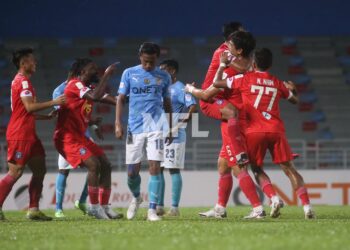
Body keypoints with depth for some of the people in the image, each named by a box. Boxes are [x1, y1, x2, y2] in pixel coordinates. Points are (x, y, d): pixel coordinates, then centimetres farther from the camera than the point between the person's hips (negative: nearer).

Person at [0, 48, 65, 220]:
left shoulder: (21, 81, 21)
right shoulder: (23, 81, -11)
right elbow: (29, 107, -22)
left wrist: (47, 117, 24)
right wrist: (53, 102, -17)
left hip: (28, 135, 10)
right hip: (19, 135, -10)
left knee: (40, 170, 7)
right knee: (15, 172, -10)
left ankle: (33, 210, 7)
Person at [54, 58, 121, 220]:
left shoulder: (85, 88, 16)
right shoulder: (75, 85, -14)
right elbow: (96, 96, -28)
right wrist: (107, 75, -22)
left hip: (79, 136, 10)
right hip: (67, 137, -10)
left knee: (105, 165, 4)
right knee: (93, 164, -22)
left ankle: (104, 206, 8)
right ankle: (94, 207, -13)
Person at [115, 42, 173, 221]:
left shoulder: (164, 77, 7)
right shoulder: (129, 74, 4)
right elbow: (121, 99, 4)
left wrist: (170, 129, 16)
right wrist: (118, 124, -6)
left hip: (156, 128, 0)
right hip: (135, 128, 0)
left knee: (155, 168, -10)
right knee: (132, 171, 2)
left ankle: (152, 210, -6)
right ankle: (136, 198, 32)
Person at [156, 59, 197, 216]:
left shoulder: (179, 89, -8)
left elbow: (192, 105, -22)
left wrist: (188, 116, -38)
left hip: (174, 135, -8)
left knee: (174, 170, -7)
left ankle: (174, 207, -5)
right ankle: (159, 206, 11)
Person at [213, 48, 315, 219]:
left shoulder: (245, 79, 3)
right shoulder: (277, 83, 14)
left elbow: (217, 83, 6)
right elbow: (294, 100, 31)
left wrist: (222, 64, 19)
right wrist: (292, 90, 52)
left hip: (254, 131, -2)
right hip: (276, 131, 2)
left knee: (257, 168, 13)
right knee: (289, 168, 2)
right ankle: (306, 205, -10)